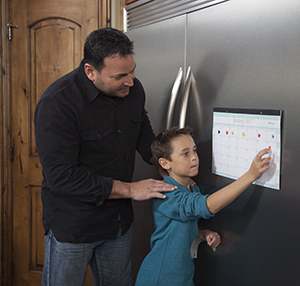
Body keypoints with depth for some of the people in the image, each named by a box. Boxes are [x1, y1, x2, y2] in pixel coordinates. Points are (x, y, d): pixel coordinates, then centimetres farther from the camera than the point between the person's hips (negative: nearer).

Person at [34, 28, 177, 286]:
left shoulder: (133, 88, -3)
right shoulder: (57, 104, -24)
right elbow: (61, 177, -27)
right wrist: (129, 189, -24)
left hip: (119, 219, 6)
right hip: (72, 224, -5)